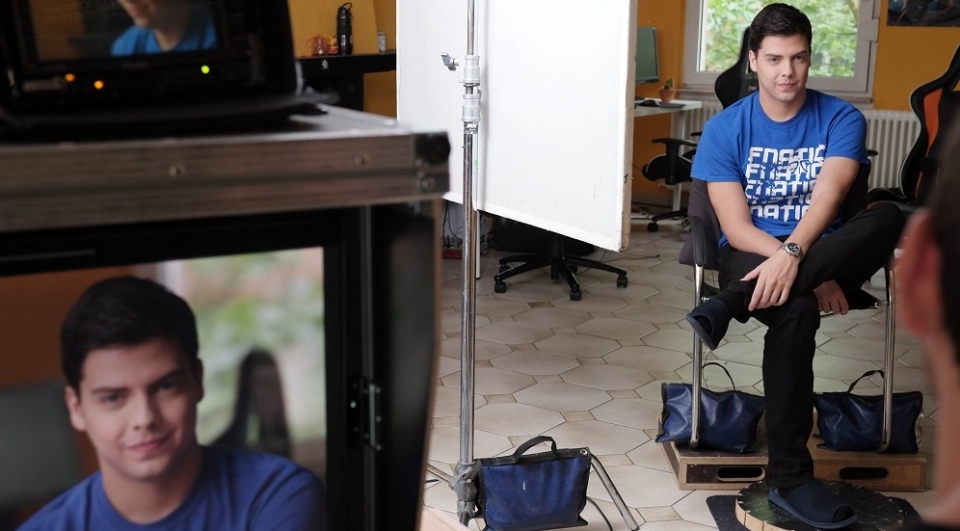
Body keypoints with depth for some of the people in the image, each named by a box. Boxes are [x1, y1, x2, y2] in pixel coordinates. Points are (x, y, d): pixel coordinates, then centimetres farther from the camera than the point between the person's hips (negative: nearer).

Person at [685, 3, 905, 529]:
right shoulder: (724, 129, -4)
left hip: (826, 252, 2)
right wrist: (813, 276, -23)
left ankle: (729, 306, -36)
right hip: (751, 255, -2)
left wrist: (792, 254, -40)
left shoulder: (842, 119, -1)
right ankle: (789, 477, -25)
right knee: (796, 310, -37)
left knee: (890, 217, -31)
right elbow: (737, 228, -11)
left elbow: (827, 196, -19)